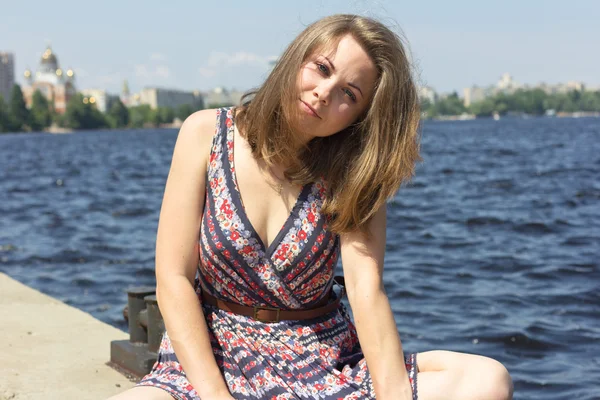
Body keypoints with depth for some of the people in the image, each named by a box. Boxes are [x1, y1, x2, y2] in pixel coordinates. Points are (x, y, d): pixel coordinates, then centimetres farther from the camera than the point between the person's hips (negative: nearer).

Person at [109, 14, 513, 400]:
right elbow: (174, 278, -10)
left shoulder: (353, 173, -4)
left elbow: (368, 292, -16)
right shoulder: (207, 133, -6)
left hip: (325, 366, 2)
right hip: (212, 360, -1)